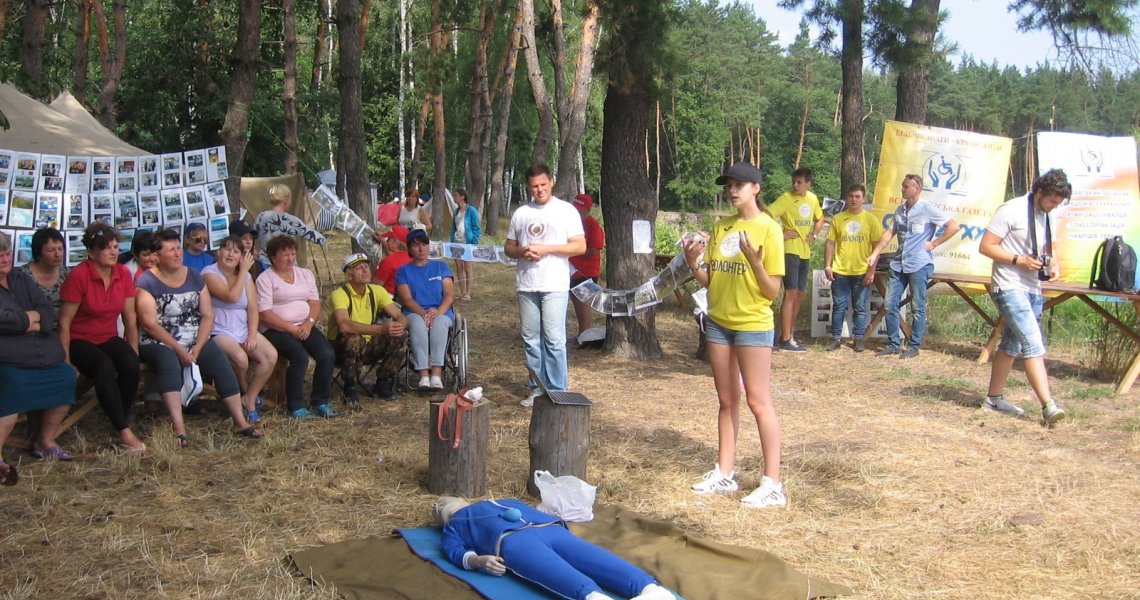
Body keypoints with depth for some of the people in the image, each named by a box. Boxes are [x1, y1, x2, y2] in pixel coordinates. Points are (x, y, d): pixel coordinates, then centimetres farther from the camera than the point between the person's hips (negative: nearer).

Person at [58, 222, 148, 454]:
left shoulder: (123, 273, 0)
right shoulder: (79, 275, -15)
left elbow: (130, 318, 5)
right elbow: (64, 322, -13)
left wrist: (134, 353, 1)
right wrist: (66, 361, -16)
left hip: (109, 339, 4)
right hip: (80, 340, -4)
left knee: (131, 364, -27)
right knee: (105, 368, -33)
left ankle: (122, 422, -11)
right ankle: (124, 432, -27)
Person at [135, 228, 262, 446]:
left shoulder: (194, 277, 10)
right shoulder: (146, 283, -4)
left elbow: (208, 315, 5)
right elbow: (150, 324, -12)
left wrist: (197, 347, -10)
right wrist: (179, 349, -18)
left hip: (195, 341, 4)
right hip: (159, 343, -4)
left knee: (220, 361, -20)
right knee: (168, 363, -35)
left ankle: (241, 422, -20)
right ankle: (179, 428, -41)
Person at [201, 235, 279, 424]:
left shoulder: (246, 276, 12)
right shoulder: (209, 273, -6)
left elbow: (253, 308, 6)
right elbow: (232, 296, -21)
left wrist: (252, 335, -8)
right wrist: (243, 270, -12)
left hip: (244, 330, 6)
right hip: (219, 332, -6)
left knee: (271, 355, -18)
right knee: (240, 357, -32)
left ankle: (248, 400, -6)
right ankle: (246, 393, 0)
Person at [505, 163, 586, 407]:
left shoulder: (566, 211, 0)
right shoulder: (521, 213, 12)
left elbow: (580, 247, -5)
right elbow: (508, 247, 17)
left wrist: (546, 249, -14)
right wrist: (522, 251, -7)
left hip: (554, 286, -4)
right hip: (526, 286, 4)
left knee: (554, 340, -7)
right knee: (531, 339, 8)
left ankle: (557, 392, -1)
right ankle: (537, 389, 17)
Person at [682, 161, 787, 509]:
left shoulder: (768, 229, -9)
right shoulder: (721, 227, 8)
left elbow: (773, 291, -12)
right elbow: (709, 281, 10)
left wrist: (753, 260, -27)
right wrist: (693, 262, -8)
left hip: (753, 325, -6)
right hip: (718, 322, 6)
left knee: (758, 401, -4)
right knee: (727, 400, 12)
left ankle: (773, 483, 2)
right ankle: (725, 473, 20)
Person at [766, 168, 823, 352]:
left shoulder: (813, 198, 8)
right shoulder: (786, 198, -12)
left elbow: (820, 218, 24)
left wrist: (813, 234, 7)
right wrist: (782, 234, -20)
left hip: (805, 252, 7)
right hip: (790, 251, -7)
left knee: (799, 295, 11)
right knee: (790, 293, -11)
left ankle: (789, 335, 22)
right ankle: (785, 340, -8)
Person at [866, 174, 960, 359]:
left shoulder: (928, 209, -7)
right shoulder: (900, 210, 11)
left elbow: (954, 226, -11)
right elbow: (889, 233, 14)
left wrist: (934, 243, -10)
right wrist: (875, 254, 7)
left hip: (919, 265, -6)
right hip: (899, 264, 6)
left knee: (918, 308, 2)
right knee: (890, 305, 5)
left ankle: (914, 347, 10)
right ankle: (893, 344, 15)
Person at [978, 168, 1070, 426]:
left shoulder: (1045, 216, 12)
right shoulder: (1012, 210, -12)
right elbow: (986, 246, -13)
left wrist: (1053, 263, 3)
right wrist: (1020, 260, -21)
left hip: (1033, 290, 9)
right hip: (1010, 288, -8)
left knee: (1011, 345, 14)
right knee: (1033, 344, -17)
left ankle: (995, 396, 24)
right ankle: (1048, 404, -22)